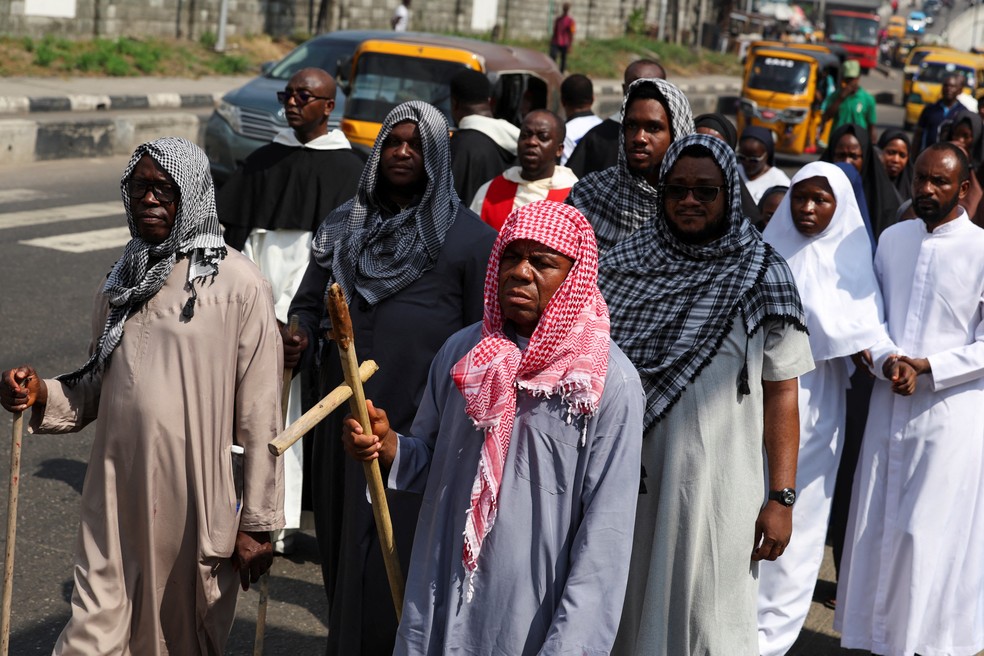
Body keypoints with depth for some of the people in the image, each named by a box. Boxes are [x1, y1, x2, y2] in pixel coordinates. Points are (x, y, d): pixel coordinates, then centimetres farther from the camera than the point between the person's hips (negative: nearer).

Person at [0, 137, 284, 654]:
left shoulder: (237, 283, -8)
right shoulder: (121, 282, 10)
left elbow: (260, 413, -8)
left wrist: (258, 523, -7)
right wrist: (42, 397, -2)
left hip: (196, 500, -4)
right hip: (117, 496, 4)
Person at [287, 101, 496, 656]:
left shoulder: (469, 237, -2)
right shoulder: (344, 227, 13)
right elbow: (309, 303, 16)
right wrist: (301, 341, -7)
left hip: (422, 428, -5)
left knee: (397, 566, -4)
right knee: (344, 545, 12)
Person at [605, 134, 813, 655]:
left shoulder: (762, 277, -2)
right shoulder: (625, 265, 4)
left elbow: (781, 392, -2)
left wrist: (781, 497, -6)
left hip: (716, 487, -2)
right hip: (626, 478, 2)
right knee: (622, 614, 12)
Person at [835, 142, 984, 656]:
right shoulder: (892, 238, 9)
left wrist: (925, 368, -14)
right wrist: (885, 359, -7)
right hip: (889, 404, 5)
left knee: (934, 532, -3)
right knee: (877, 525, 7)